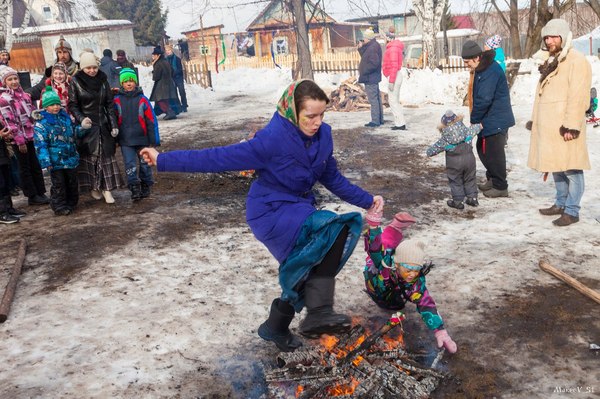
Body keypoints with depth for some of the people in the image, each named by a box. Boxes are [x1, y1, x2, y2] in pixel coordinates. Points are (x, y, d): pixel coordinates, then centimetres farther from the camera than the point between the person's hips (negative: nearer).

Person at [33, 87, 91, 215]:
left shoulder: (66, 117, 8)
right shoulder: (41, 123, -10)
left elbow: (74, 133, 23)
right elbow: (40, 144, -13)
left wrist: (83, 128, 4)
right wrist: (46, 161, -18)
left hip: (71, 158, 6)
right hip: (55, 161, -6)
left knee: (72, 182, 14)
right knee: (58, 184, 1)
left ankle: (71, 203, 28)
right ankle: (59, 207, 12)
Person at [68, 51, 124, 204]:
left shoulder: (102, 80, 4)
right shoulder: (76, 82, -4)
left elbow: (110, 104, 6)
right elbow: (72, 105, -3)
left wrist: (114, 125, 0)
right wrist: (81, 118, -20)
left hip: (103, 124, 3)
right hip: (87, 125, -3)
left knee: (107, 155, 0)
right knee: (89, 156, 1)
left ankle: (107, 188, 3)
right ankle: (93, 187, 14)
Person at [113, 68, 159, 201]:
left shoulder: (142, 99, -3)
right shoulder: (117, 100, 0)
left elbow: (151, 120, -1)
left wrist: (154, 140, -3)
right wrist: (115, 139, 7)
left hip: (142, 139, 0)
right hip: (125, 141, 0)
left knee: (144, 164, 10)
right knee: (130, 165, -3)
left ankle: (146, 186, 25)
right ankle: (134, 188, 1)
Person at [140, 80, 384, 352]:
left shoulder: (322, 135, -4)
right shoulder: (273, 140, -24)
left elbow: (332, 178, 11)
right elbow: (220, 157, -23)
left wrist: (366, 201, 11)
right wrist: (163, 161, -24)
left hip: (299, 209, 8)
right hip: (271, 212, -8)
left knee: (303, 272, 18)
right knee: (334, 229, -28)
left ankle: (276, 327, 42)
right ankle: (318, 313, -23)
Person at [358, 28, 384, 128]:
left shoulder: (372, 48, -19)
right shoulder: (371, 46, 14)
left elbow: (374, 63, -26)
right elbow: (366, 58, 20)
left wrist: (363, 72, -18)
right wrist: (361, 48, 11)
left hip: (370, 78, -11)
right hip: (373, 78, 11)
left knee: (373, 100, -7)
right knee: (377, 99, 15)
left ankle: (375, 121, -3)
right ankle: (380, 119, 22)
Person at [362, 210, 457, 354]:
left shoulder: (417, 281, -42)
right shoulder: (385, 262, -49)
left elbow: (426, 304, -45)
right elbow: (374, 247, -64)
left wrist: (440, 331, -56)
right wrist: (373, 224, -82)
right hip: (374, 278, -2)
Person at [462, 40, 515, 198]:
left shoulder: (490, 71, -23)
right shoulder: (482, 69, 10)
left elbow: (484, 99, -27)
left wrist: (474, 119, -15)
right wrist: (476, 119, 8)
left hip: (496, 121, -10)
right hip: (488, 120, 10)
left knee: (494, 154, -2)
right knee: (483, 149, 18)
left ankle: (500, 187, 9)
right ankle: (492, 179, 31)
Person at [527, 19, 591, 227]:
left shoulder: (577, 61, -10)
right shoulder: (550, 62, 18)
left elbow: (578, 97, -17)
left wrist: (571, 126, -22)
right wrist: (536, 122, 19)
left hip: (564, 127, -9)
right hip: (548, 126, 9)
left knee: (571, 169, -4)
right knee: (556, 167, 15)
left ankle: (572, 211, 2)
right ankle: (561, 204, 27)